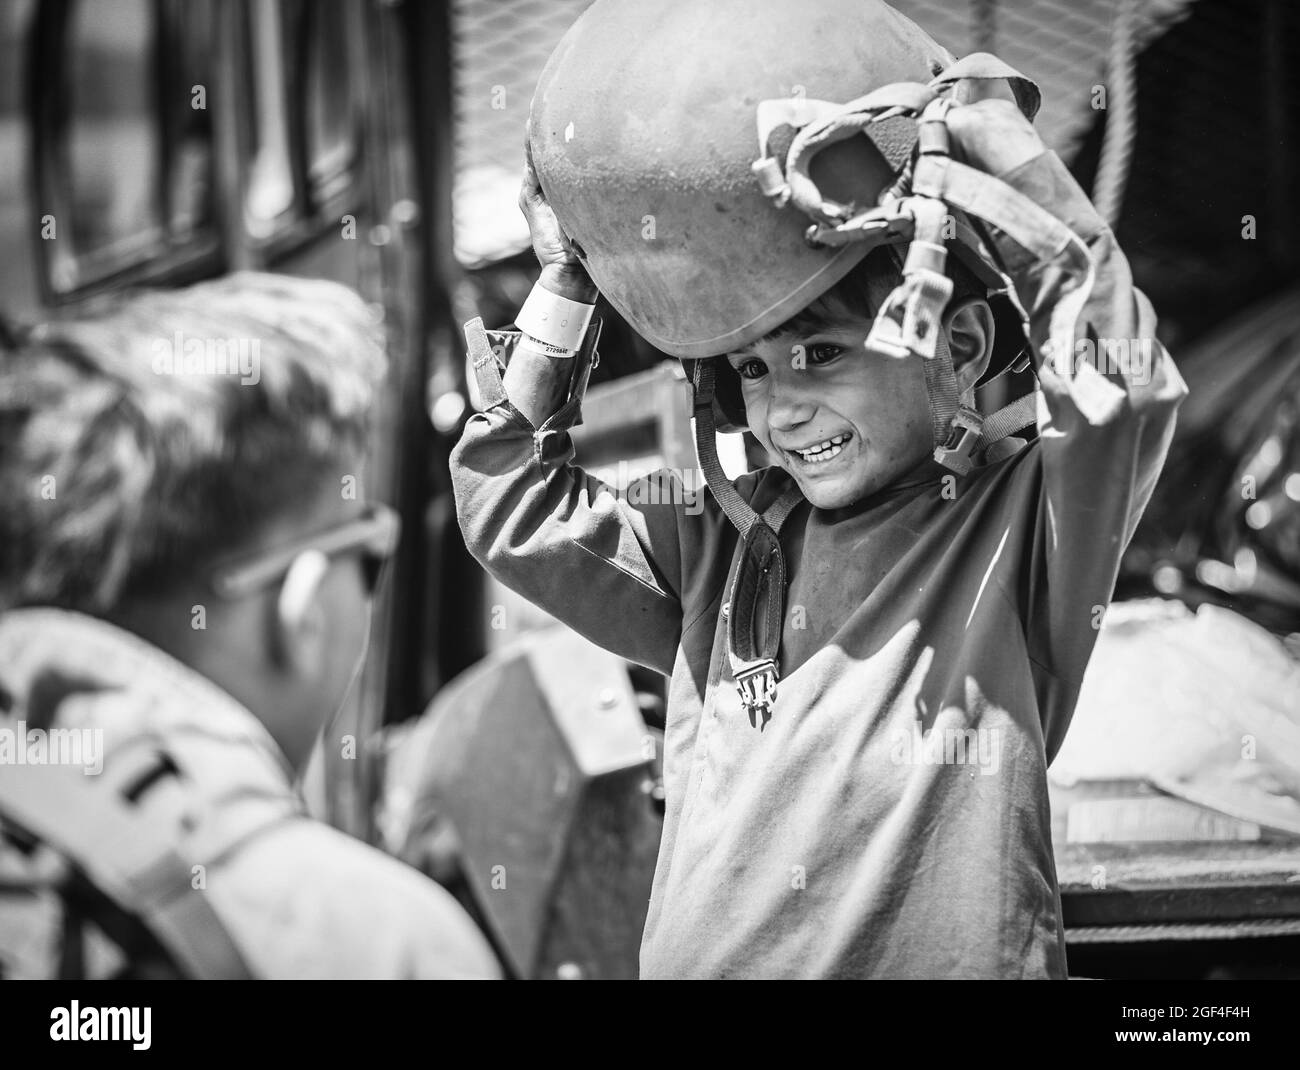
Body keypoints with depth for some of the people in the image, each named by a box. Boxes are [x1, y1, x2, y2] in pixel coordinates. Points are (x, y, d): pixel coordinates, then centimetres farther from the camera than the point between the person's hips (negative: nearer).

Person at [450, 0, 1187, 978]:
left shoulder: (1019, 525, -3)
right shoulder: (722, 546, 10)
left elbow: (1117, 380, -18)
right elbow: (513, 503, 17)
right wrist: (566, 285, 10)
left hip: (949, 962, -5)